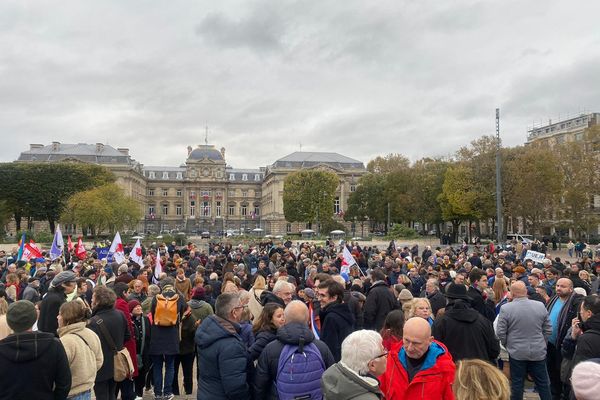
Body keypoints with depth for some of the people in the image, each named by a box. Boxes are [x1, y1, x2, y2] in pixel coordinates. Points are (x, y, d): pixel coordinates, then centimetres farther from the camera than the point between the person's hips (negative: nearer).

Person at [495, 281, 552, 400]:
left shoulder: (506, 308, -14)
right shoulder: (540, 306, -5)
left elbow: (500, 332, -10)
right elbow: (548, 330, 3)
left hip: (517, 353, -2)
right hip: (538, 352, 3)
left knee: (517, 385, 9)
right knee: (543, 384, 15)